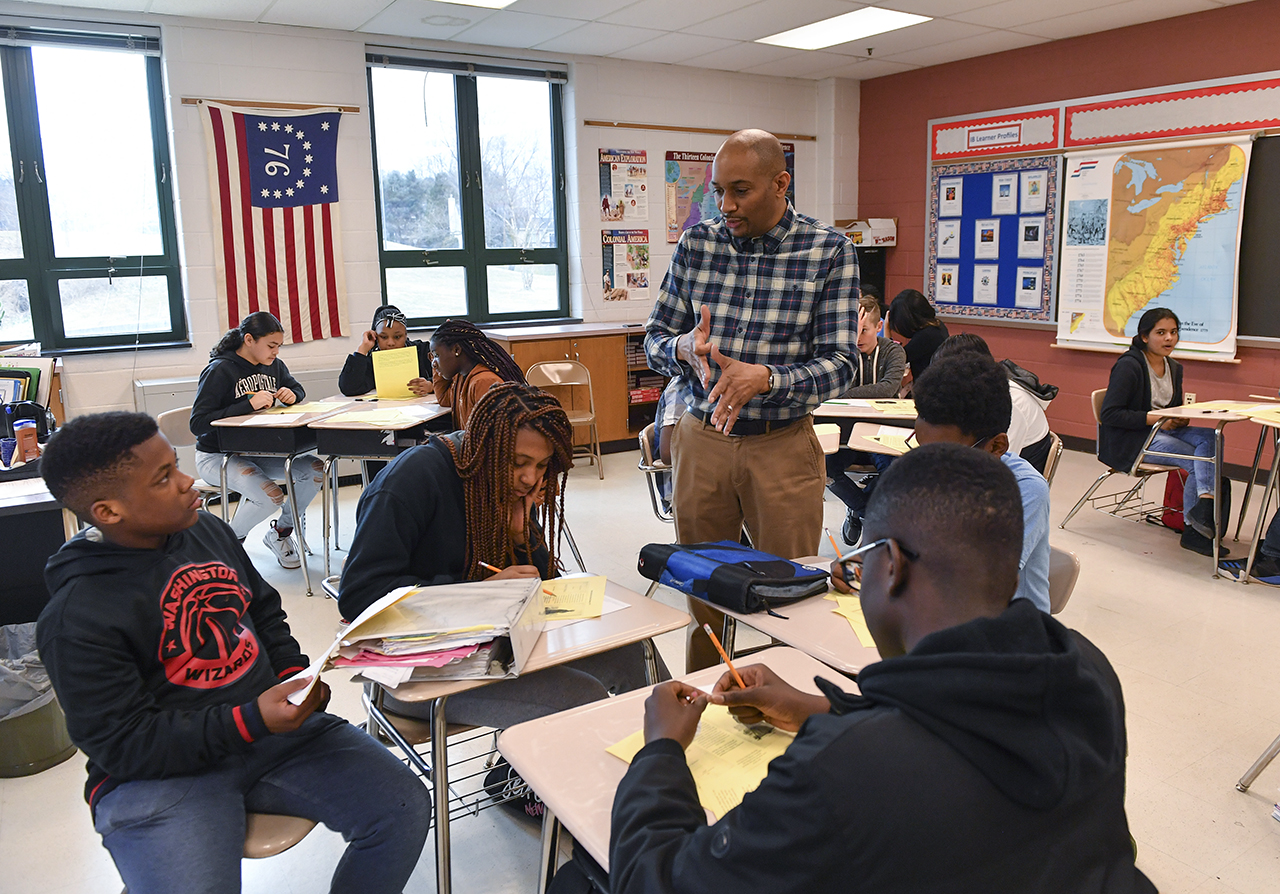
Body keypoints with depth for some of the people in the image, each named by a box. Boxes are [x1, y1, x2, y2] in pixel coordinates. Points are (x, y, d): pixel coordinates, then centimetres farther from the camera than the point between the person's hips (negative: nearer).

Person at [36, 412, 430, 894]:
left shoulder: (207, 529, 5)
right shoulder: (75, 618, -15)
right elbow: (122, 744, -14)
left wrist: (294, 674, 0)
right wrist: (251, 720, -24)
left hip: (270, 723, 6)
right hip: (160, 772, -5)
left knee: (404, 806, -8)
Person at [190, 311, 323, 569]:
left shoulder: (274, 365, 4)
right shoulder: (219, 371, -17)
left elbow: (297, 389, 22)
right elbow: (198, 423, -24)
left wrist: (291, 395, -5)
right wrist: (249, 405, -31)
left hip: (259, 451, 7)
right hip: (217, 456, -7)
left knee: (316, 469, -15)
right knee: (270, 495, -30)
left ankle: (280, 531, 8)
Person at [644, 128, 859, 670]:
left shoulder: (829, 251, -7)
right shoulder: (696, 244, 1)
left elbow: (839, 365, -12)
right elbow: (654, 341, 5)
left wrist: (764, 378, -30)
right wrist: (686, 348, -19)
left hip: (783, 447, -2)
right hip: (702, 439, 3)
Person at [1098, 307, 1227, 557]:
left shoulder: (1174, 368, 13)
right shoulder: (1129, 365, -11)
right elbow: (1109, 413, -17)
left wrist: (1181, 419, -3)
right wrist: (1155, 419, -20)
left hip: (1163, 431, 8)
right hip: (1127, 442, -8)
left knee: (1210, 438, -20)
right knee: (1198, 461, -23)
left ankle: (1204, 502, -30)